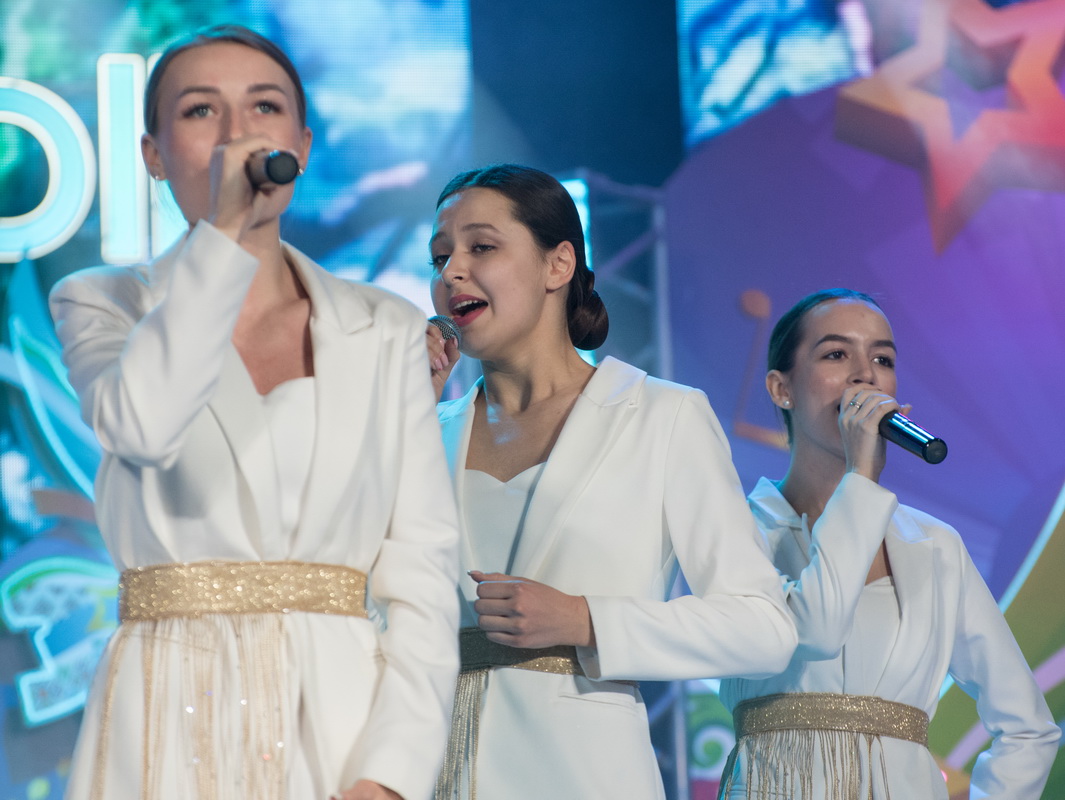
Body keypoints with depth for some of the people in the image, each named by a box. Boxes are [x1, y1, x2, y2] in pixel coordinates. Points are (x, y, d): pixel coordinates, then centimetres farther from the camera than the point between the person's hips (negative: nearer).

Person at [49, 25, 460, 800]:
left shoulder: (387, 332, 8)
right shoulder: (102, 304, 5)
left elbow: (422, 567, 0)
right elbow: (142, 423, -18)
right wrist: (225, 229, -16)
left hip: (341, 723, 1)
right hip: (172, 726, -1)